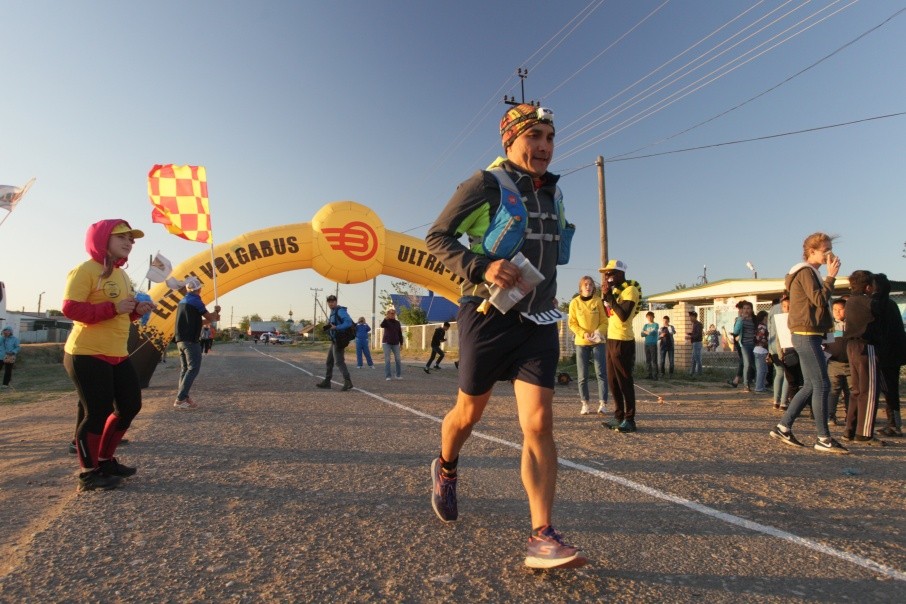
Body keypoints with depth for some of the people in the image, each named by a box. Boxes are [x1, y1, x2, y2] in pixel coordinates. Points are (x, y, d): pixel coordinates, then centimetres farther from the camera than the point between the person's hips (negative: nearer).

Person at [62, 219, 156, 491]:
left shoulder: (122, 275, 16)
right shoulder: (85, 270, -11)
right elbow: (70, 308, -21)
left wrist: (137, 310, 5)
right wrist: (114, 307, -25)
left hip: (118, 355, 9)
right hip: (87, 355, -9)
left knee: (130, 406, 13)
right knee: (97, 412, -3)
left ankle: (105, 461, 30)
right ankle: (89, 474, 14)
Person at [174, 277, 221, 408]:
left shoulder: (183, 300, 16)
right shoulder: (195, 300, -12)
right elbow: (209, 317, -6)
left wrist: (211, 318, 18)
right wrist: (216, 312, 14)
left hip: (181, 340, 9)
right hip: (191, 340, -9)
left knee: (185, 368, 13)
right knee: (193, 368, -8)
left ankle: (183, 397, 13)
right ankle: (180, 399, -13)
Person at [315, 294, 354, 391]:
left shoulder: (340, 311, -13)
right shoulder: (333, 312, 17)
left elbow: (349, 322, -26)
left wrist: (336, 327, -32)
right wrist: (327, 327, 4)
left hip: (339, 341, -10)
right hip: (334, 341, 10)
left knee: (339, 361, -13)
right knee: (329, 361, 15)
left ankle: (347, 382, -14)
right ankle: (326, 381, 24)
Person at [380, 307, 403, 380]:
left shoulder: (397, 323, 7)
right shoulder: (386, 321, -3)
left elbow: (400, 334, 11)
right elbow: (382, 325, -27)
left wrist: (401, 343, 8)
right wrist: (386, 318, -40)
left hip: (395, 344, 3)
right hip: (386, 343, -3)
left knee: (398, 359, 2)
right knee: (387, 360, -3)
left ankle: (399, 375, 13)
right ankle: (388, 376, 2)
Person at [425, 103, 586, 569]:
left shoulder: (553, 193, 14)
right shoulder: (486, 185, -6)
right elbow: (437, 236, -9)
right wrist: (480, 267, -23)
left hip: (538, 321, 5)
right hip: (488, 316, -4)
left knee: (539, 422, -6)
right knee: (469, 412, 12)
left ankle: (542, 538, -2)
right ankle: (445, 470, 43)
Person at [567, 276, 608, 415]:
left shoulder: (598, 301, 0)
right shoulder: (575, 302, 2)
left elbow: (604, 321, 1)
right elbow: (572, 323, 0)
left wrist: (599, 331, -18)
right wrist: (583, 334, -14)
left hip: (598, 341, -1)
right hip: (581, 342, 1)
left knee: (601, 373, -5)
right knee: (582, 375, 3)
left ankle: (602, 403, 0)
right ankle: (585, 404, 11)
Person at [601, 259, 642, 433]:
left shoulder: (630, 290, -11)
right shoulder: (616, 290, 16)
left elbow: (623, 316, -22)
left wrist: (609, 295, -17)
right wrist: (606, 295, 6)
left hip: (622, 341, -9)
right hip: (611, 339, 9)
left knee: (624, 381, -4)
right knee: (613, 381, 12)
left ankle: (629, 420, 4)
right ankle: (619, 417, 21)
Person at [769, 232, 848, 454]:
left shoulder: (809, 272, 21)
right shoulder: (806, 272, -10)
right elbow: (819, 300, -19)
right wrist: (831, 276, -14)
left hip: (806, 336, 10)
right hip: (806, 335, -10)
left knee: (811, 386, 11)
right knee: (821, 385, -7)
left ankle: (783, 427, 13)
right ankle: (823, 439, -1)